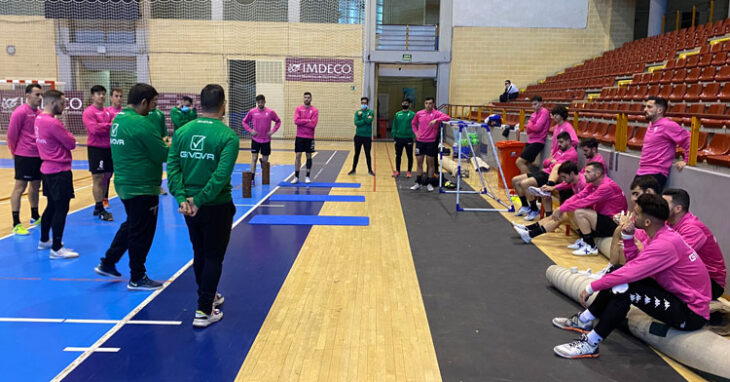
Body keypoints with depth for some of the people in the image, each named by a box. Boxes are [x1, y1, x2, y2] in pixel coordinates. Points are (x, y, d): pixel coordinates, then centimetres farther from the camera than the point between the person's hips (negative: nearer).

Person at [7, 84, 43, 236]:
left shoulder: (39, 112, 9)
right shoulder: (20, 112, -12)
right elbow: (11, 134, -9)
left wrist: (42, 149, 8)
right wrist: (14, 152, 3)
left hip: (38, 156, 7)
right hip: (24, 156, -7)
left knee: (35, 186, 17)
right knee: (20, 187, -3)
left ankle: (35, 217, 32)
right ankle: (16, 224, 1)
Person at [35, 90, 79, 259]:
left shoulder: (39, 119, 9)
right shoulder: (53, 123, -20)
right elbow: (71, 143, -15)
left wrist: (63, 136, -2)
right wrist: (68, 136, 1)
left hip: (47, 168, 10)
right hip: (59, 171, -10)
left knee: (52, 205, 20)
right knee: (61, 209, -5)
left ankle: (44, 240, 32)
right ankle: (56, 249, -2)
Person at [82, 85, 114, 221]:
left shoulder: (108, 112, 13)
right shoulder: (89, 112, -7)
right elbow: (94, 129, -18)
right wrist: (110, 126, -10)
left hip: (108, 148, 7)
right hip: (96, 148, -7)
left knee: (105, 178, 11)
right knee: (98, 179, -3)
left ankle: (99, 207, 22)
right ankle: (100, 210, 3)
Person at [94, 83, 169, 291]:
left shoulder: (118, 119, 8)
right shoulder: (141, 124, -21)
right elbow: (163, 155, -19)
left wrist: (160, 143, 5)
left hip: (125, 184, 9)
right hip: (142, 188, -9)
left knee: (131, 226, 25)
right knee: (141, 233, 4)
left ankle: (107, 264, 33)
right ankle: (137, 279, 16)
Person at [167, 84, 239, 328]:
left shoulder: (182, 132, 1)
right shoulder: (227, 136, -14)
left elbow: (172, 167, -6)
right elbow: (222, 175, -24)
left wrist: (182, 198, -12)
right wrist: (200, 201, -20)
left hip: (189, 205, 5)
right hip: (217, 206, -5)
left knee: (200, 254, 21)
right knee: (213, 257, 8)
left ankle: (209, 297, 39)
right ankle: (204, 310, 10)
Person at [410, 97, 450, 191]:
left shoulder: (436, 113, -5)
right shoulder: (419, 114, 7)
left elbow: (447, 117, -22)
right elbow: (413, 123, 24)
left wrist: (436, 120, -33)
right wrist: (416, 132, 9)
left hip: (431, 142, -3)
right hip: (420, 141, 3)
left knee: (431, 162, 5)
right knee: (419, 162, 8)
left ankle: (429, 183, 15)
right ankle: (418, 183, 17)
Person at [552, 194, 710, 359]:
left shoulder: (665, 244, -27)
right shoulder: (663, 234, 2)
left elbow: (630, 272, -30)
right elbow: (635, 263, 5)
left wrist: (591, 288, -20)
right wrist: (628, 236, -7)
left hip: (691, 314, -10)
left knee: (623, 288, -26)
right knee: (617, 276, 4)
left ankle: (590, 344, -17)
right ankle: (584, 320, 14)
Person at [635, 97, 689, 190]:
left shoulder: (667, 125, -11)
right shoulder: (651, 124, 15)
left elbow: (688, 140, -13)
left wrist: (686, 161, -11)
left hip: (655, 174, -9)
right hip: (641, 172, 9)